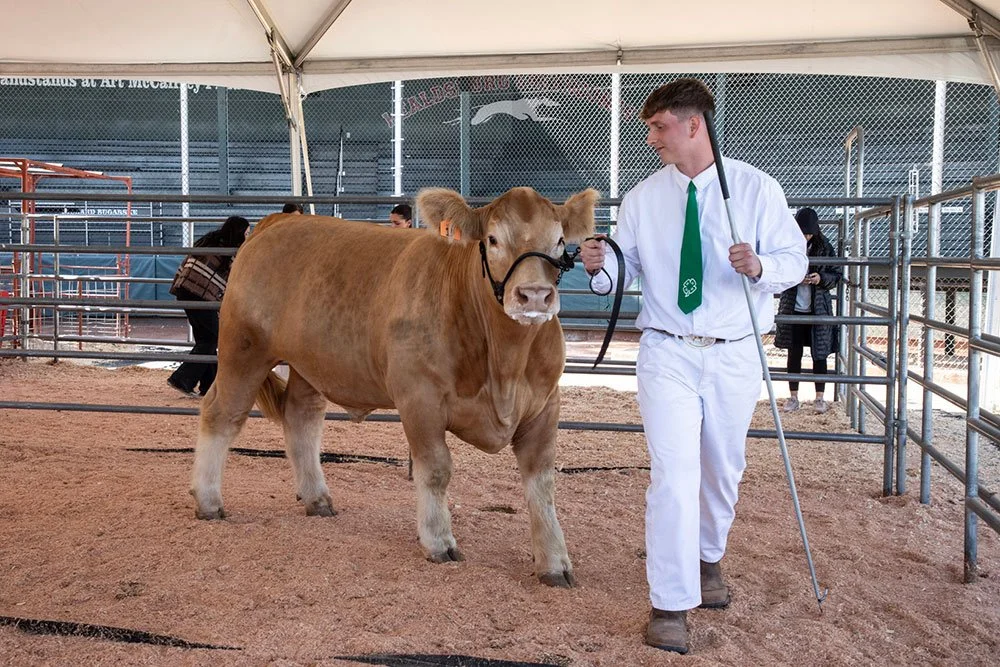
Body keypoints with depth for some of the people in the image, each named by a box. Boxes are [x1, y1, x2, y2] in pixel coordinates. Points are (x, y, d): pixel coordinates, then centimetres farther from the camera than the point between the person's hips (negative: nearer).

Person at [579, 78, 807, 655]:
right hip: (667, 352, 0)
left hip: (735, 354, 1)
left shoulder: (757, 188, -3)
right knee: (674, 474, -11)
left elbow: (795, 256, -2)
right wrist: (601, 264, -19)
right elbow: (627, 263, 4)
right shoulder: (644, 197, 3)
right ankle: (671, 607, -4)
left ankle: (709, 557, 44)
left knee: (724, 470, 17)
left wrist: (760, 267, -24)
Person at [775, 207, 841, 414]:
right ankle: (793, 397, 15)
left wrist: (821, 278, -18)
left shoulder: (825, 247, -2)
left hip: (818, 309, 0)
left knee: (819, 353, 4)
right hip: (793, 308, 0)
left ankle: (820, 397, 14)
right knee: (794, 353, 7)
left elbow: (836, 276, 2)